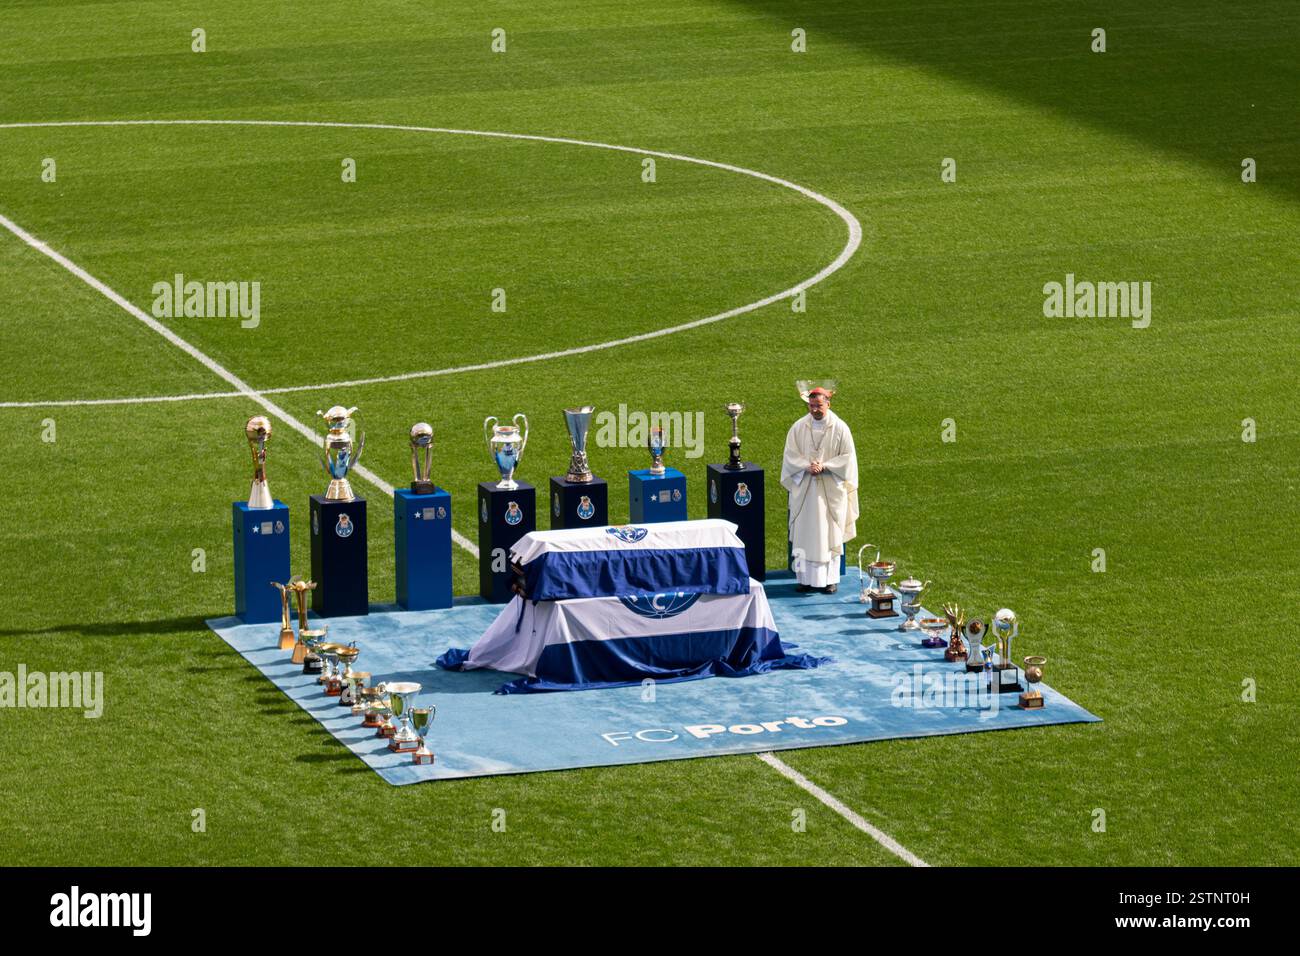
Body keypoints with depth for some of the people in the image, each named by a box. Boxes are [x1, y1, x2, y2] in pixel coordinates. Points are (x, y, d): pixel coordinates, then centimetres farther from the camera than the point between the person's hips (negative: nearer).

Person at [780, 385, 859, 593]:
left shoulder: (840, 428, -4)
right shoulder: (798, 428, 1)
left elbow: (847, 458, -3)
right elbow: (790, 455, 1)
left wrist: (824, 466, -16)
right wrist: (807, 467, -16)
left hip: (831, 490, -2)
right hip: (804, 489, 2)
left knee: (830, 535, 2)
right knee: (805, 535, 2)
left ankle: (830, 579, 9)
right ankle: (806, 578, 8)